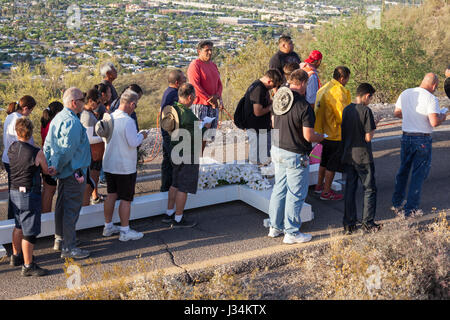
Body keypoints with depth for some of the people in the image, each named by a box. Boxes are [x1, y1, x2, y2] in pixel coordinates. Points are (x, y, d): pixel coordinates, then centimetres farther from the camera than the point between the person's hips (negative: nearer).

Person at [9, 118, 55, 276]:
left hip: (14, 191, 7)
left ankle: (16, 256, 40)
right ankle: (28, 266, 7)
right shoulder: (37, 153, -19)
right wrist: (54, 170, 20)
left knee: (19, 225, 24)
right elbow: (46, 171, -4)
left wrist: (49, 170, 15)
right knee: (30, 231, 1)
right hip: (29, 194, -7)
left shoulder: (12, 148, -1)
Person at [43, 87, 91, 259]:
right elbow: (67, 149, -24)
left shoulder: (58, 118, 10)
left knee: (62, 206, 19)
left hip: (64, 171, 10)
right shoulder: (72, 122, -22)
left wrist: (49, 166, 14)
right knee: (72, 209, -3)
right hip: (74, 172, -10)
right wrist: (57, 168, -13)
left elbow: (48, 144, 14)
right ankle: (68, 248, 3)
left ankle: (60, 240, 32)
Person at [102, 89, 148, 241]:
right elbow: (133, 142, -22)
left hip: (109, 164, 8)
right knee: (126, 199, 2)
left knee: (111, 195, 17)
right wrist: (142, 135, -2)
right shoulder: (128, 121, -21)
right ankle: (125, 231, 9)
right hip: (125, 167, -8)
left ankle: (108, 226, 27)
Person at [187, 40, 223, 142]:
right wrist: (209, 100, -15)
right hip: (199, 104, -7)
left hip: (213, 104, 7)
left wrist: (217, 96, -5)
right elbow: (195, 86, -15)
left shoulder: (213, 65, 17)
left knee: (210, 136, 5)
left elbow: (219, 83, 16)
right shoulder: (195, 65, -7)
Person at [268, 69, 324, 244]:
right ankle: (291, 233, 12)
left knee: (279, 189, 19)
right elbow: (309, 136, -20)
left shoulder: (278, 99, 2)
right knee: (295, 194, 4)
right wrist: (322, 136, 0)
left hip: (277, 149, 8)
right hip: (294, 155, -8)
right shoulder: (303, 106, -21)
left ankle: (275, 226, 29)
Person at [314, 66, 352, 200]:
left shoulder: (323, 89, 7)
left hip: (324, 132, 9)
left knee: (325, 160, 23)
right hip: (335, 134, -9)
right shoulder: (338, 92, -23)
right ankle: (326, 192, 9)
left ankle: (319, 186, 35)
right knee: (333, 164, 2)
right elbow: (342, 116, -24)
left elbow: (319, 109, 14)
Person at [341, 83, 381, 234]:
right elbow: (368, 137, -15)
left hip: (348, 156, 6)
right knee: (369, 189, 8)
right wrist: (373, 128, 2)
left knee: (349, 189, 10)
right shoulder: (366, 111, -14)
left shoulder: (346, 109, 5)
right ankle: (368, 223, 9)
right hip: (363, 157, -6)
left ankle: (349, 224, 12)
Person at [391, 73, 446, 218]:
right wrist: (442, 117, -2)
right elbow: (434, 122, -23)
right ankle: (410, 209, 6)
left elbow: (396, 112, 15)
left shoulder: (405, 93, 4)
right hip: (422, 140, -6)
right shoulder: (431, 98, -15)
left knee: (403, 170, 20)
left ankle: (396, 203, 29)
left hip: (406, 137, 6)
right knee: (418, 174, 4)